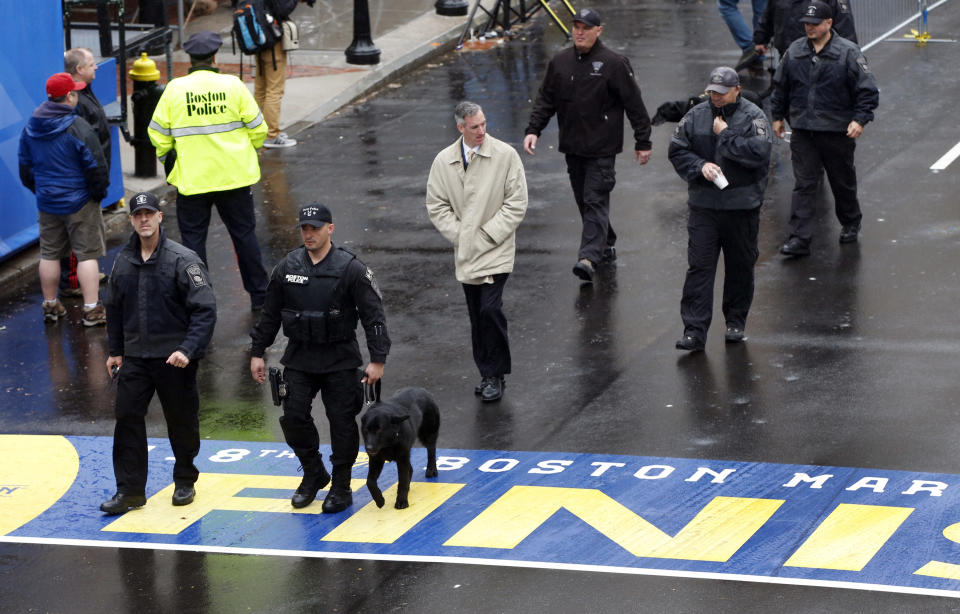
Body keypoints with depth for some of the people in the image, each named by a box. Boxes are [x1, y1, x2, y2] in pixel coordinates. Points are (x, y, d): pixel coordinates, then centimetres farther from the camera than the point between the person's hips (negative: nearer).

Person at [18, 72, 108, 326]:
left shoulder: (30, 127, 3)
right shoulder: (77, 127, -18)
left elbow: (25, 165, 13)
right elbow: (96, 166, -16)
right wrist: (98, 193, 0)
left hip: (46, 202, 6)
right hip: (80, 202, -6)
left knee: (49, 255, 15)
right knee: (87, 254, 0)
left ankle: (50, 305, 24)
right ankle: (92, 309, -1)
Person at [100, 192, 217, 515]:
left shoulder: (183, 260, -11)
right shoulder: (123, 261, 5)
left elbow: (205, 309, -14)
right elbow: (114, 308, 17)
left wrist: (188, 350, -22)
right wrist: (115, 351, 16)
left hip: (175, 359, -4)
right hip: (134, 358, 4)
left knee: (182, 422, 9)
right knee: (127, 418, -3)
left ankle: (185, 481, 28)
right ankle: (130, 490, 2)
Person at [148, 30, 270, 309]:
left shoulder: (174, 89, -7)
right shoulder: (232, 86, -6)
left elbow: (158, 134, -3)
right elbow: (258, 129, -1)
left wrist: (168, 158, 17)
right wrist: (247, 152, 19)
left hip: (191, 179, -1)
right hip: (234, 177, 1)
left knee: (193, 237, 8)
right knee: (244, 233, 14)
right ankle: (259, 294, 22)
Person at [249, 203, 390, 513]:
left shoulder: (351, 268, -9)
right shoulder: (287, 268, 3)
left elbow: (373, 315, -8)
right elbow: (270, 314, 12)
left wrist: (377, 360, -13)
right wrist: (257, 353, 12)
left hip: (340, 361, -3)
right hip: (298, 359, 3)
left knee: (342, 421, 1)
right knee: (294, 417, -2)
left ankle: (341, 488, 14)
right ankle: (313, 475, 20)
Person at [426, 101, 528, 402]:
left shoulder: (505, 155, -6)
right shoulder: (443, 161, 2)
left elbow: (517, 203, -5)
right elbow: (436, 205, 7)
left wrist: (488, 234, -10)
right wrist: (458, 234, -5)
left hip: (495, 251, -4)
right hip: (465, 253, 4)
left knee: (490, 309, -14)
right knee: (477, 315, 9)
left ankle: (495, 375, -2)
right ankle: (487, 374, 21)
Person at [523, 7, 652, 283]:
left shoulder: (614, 63, -8)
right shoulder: (560, 62, 6)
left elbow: (634, 104, -4)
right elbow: (545, 99, 12)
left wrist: (643, 142, -3)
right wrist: (533, 130, -2)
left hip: (601, 148, -6)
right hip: (572, 146, 6)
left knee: (595, 201, -12)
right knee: (583, 201, 12)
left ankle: (589, 257, -20)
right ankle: (606, 245, 28)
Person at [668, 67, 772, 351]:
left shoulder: (753, 117, -4)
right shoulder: (696, 116, 6)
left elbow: (759, 152, -19)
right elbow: (677, 150, 6)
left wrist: (726, 135, -15)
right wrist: (700, 166, -11)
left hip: (742, 208, -2)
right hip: (703, 207, 2)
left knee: (740, 266, 10)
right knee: (699, 266, -4)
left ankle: (736, 322, 27)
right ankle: (694, 330, -5)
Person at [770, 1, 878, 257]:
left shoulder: (848, 53, -8)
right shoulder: (794, 51, 5)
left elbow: (868, 91, -8)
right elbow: (780, 86, 18)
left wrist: (860, 119, -17)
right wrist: (778, 116, 17)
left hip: (838, 132, -2)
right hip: (803, 132, 2)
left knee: (843, 183, 13)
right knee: (803, 185, -4)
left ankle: (850, 224, 37)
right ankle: (799, 239, -6)